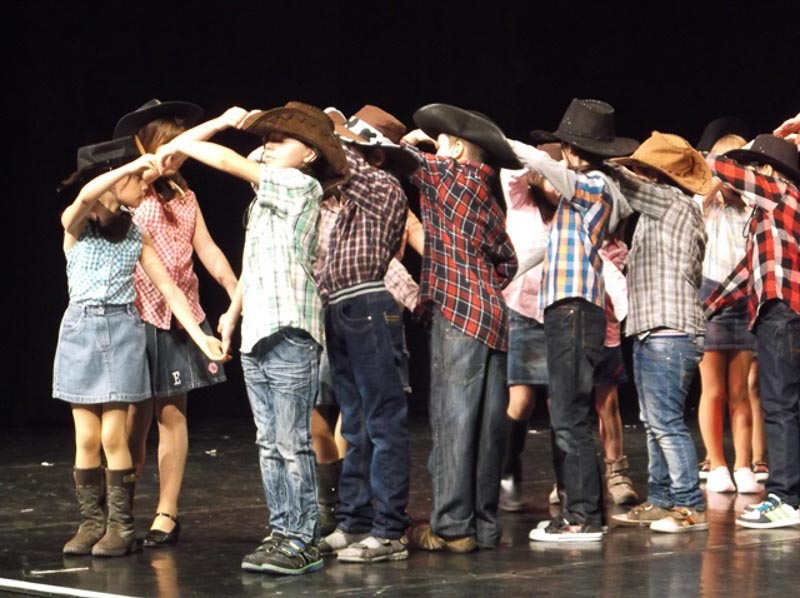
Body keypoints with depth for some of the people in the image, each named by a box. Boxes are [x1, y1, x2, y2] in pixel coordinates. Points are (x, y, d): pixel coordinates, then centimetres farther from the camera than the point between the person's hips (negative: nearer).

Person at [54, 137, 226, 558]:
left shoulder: (136, 234, 8)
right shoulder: (76, 223, -2)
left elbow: (169, 288, 5)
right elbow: (86, 196, -27)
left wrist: (200, 336, -3)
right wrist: (137, 163, -27)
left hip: (124, 332, 1)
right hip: (80, 330, -1)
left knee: (113, 436, -3)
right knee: (86, 437, 1)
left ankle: (120, 526, 4)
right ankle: (91, 523, 11)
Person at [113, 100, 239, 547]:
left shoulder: (184, 195, 15)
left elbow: (207, 250, 12)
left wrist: (238, 292, -1)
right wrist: (218, 124, -23)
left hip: (181, 314, 5)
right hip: (138, 313, -5)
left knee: (172, 412, 2)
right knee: (138, 415, -6)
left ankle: (167, 513, 5)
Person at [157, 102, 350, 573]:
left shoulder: (302, 186, -5)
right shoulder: (265, 198, 19)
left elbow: (230, 162, -9)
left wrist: (180, 145, 4)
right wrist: (233, 313, 24)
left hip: (291, 334, -8)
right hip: (256, 338, 9)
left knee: (292, 443, -8)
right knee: (270, 444, 8)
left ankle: (304, 541, -5)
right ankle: (283, 531, 12)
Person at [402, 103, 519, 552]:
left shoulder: (448, 175, -4)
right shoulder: (488, 196, 19)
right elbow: (508, 261, 24)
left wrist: (409, 142, 19)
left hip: (458, 314, -8)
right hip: (492, 318, 8)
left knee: (453, 420, -7)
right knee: (487, 424, 8)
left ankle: (452, 527, -8)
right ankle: (484, 524, 12)